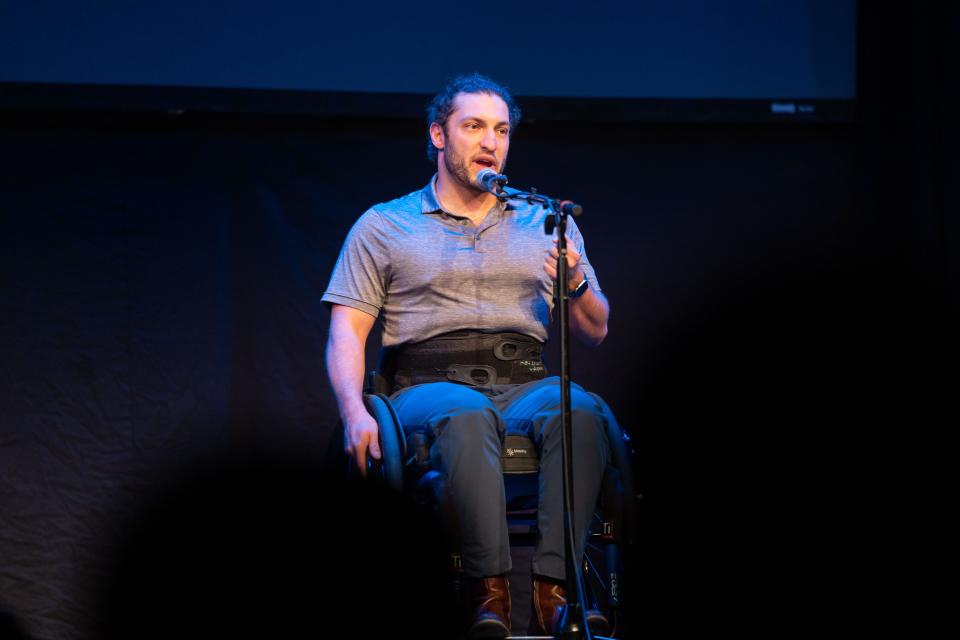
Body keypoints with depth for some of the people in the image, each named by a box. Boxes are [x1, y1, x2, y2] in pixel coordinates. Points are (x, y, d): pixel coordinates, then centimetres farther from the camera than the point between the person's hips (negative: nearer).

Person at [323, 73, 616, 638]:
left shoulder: (546, 224, 22)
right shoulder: (384, 226, 15)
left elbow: (596, 332, 19)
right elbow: (348, 329, 6)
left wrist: (576, 286, -5)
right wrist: (354, 410, -13)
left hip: (527, 384, 2)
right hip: (431, 386, -2)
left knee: (582, 410, -34)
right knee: (466, 416, -40)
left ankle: (553, 589, -43)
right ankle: (490, 592, -45)